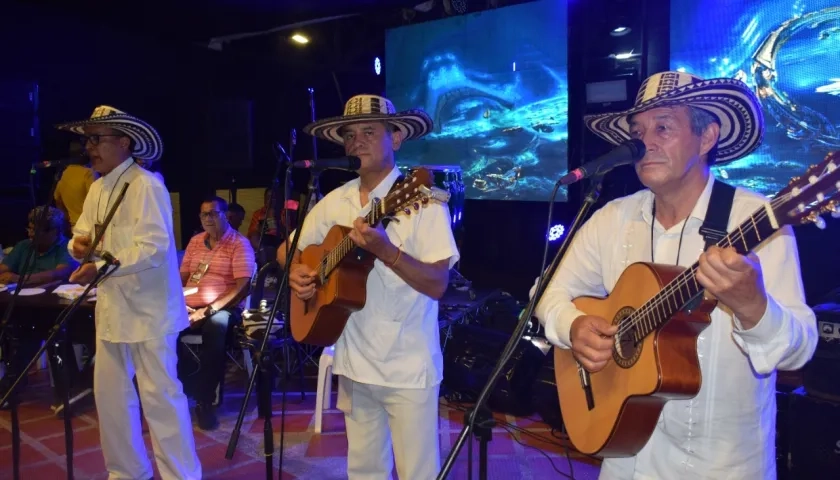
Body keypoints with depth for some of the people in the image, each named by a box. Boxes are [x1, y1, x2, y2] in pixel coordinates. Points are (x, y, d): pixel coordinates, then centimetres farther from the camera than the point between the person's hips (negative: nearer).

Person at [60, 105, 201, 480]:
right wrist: (79, 244, -2)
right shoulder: (97, 188, 14)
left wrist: (103, 266, -28)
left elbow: (155, 247, -22)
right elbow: (83, 234, 21)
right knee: (109, 393, 14)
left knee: (160, 396, -3)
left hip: (148, 309, -9)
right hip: (112, 307, 9)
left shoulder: (146, 185, -13)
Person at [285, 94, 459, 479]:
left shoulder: (420, 198, -12)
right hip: (353, 363, 5)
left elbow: (438, 284, -18)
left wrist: (384, 250, -30)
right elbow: (291, 249, 17)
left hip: (408, 368, -5)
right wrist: (297, 273, -4)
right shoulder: (334, 202, 5)